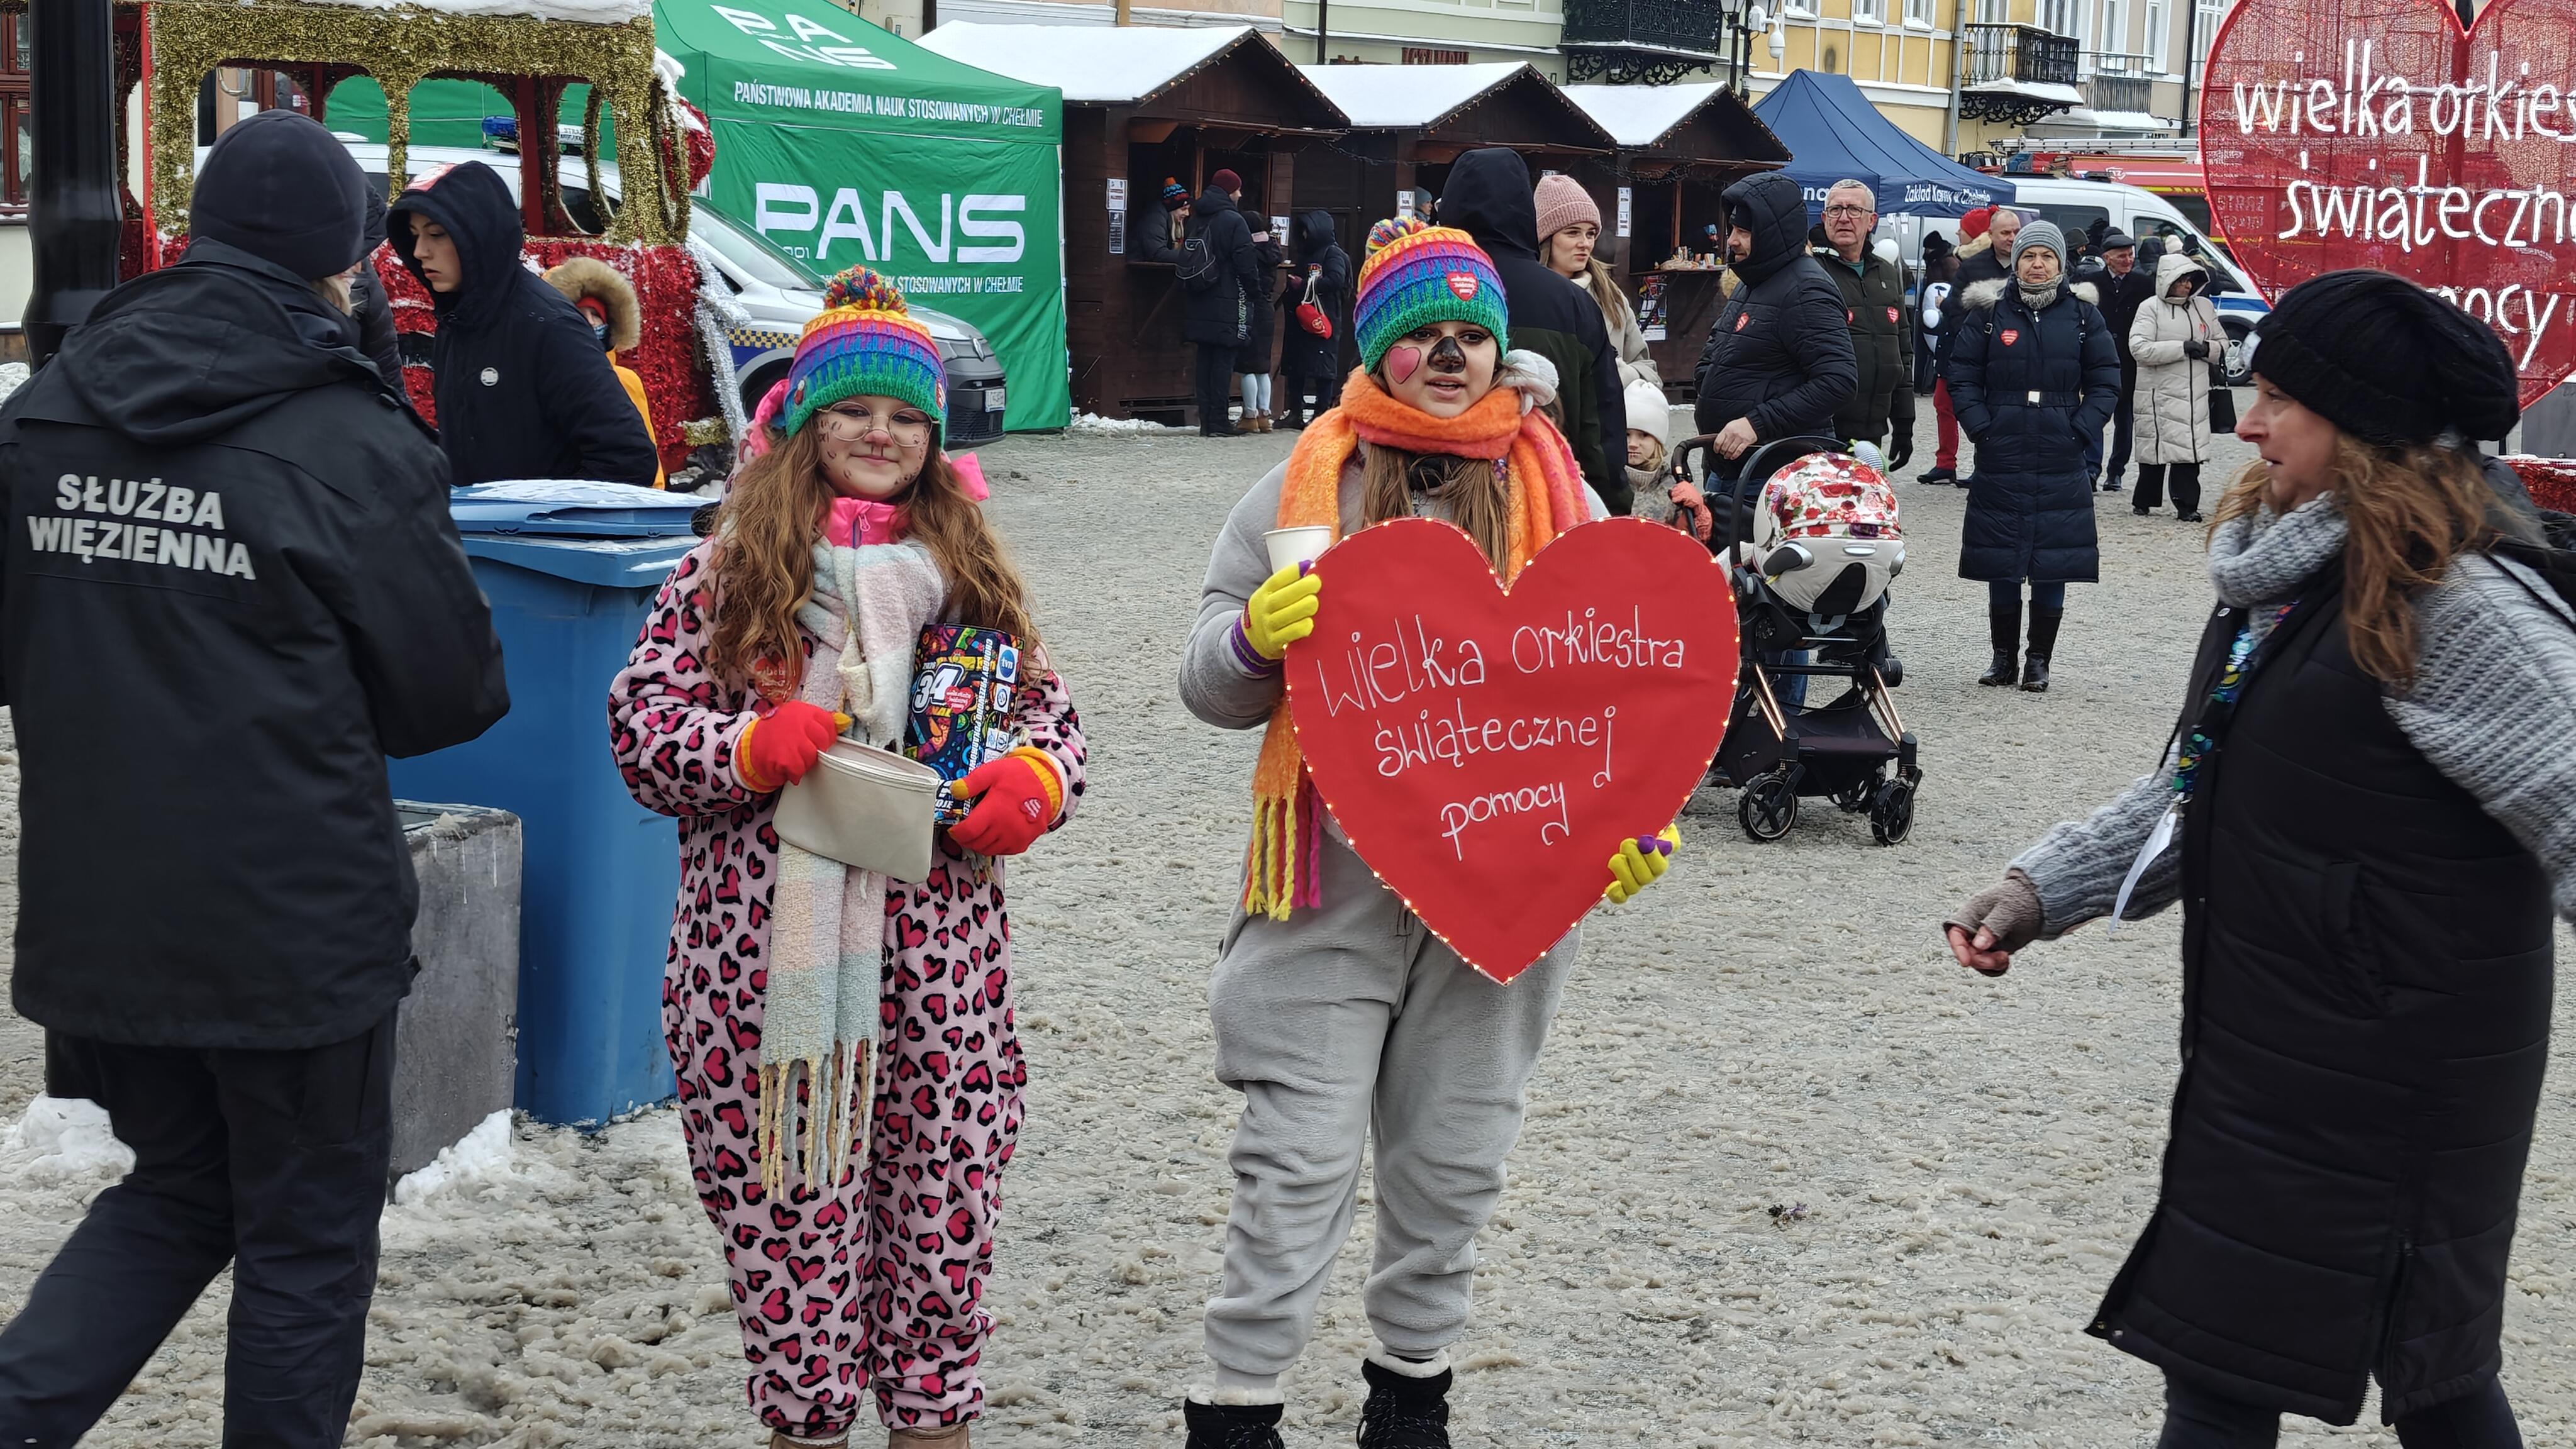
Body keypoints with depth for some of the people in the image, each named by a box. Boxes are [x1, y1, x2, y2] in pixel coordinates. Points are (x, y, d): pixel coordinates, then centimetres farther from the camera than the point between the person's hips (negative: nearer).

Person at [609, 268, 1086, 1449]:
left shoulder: (969, 568, 13)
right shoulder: (731, 566, 5)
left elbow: (1048, 714, 16)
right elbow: (642, 723, 2)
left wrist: (1032, 783, -5)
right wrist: (751, 747, -15)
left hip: (936, 949, 2)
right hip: (767, 956, -2)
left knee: (942, 1209, 6)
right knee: (789, 1202, 1)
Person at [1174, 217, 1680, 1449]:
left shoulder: (1558, 494, 6)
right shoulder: (1305, 489, 1)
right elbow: (1212, 687, 1)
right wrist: (1259, 637, -21)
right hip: (1334, 886, -2)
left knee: (1454, 1160, 14)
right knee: (1298, 1161, -4)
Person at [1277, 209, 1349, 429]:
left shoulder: (1333, 254, -5)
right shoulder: (1304, 254, 21)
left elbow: (1336, 279, -20)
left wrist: (1304, 285, -16)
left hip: (1323, 319, -9)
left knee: (1323, 368, -6)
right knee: (1294, 365, 7)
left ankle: (1323, 412, -3)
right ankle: (1295, 412, 12)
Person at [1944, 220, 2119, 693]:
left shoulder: (2083, 316, 5)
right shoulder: (1989, 313, 3)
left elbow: (2105, 382, 7)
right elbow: (1962, 376, 4)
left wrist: (2079, 431, -5)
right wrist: (1981, 428, -7)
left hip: (2062, 465, 0)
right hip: (2000, 463, 0)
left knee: (2053, 565, 2)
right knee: (2001, 564, 4)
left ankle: (2039, 661, 10)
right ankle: (2003, 655, 15)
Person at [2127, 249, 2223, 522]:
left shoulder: (2204, 307, 13)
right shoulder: (2151, 309, -3)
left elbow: (2222, 343, 20)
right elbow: (2139, 348, -15)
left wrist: (2206, 349, -5)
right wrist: (2181, 348, -18)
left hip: (2195, 395, 4)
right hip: (2159, 394, -4)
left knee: (2190, 450, -1)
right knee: (2155, 449, 2)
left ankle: (2187, 505, 2)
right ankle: (2144, 501, 16)